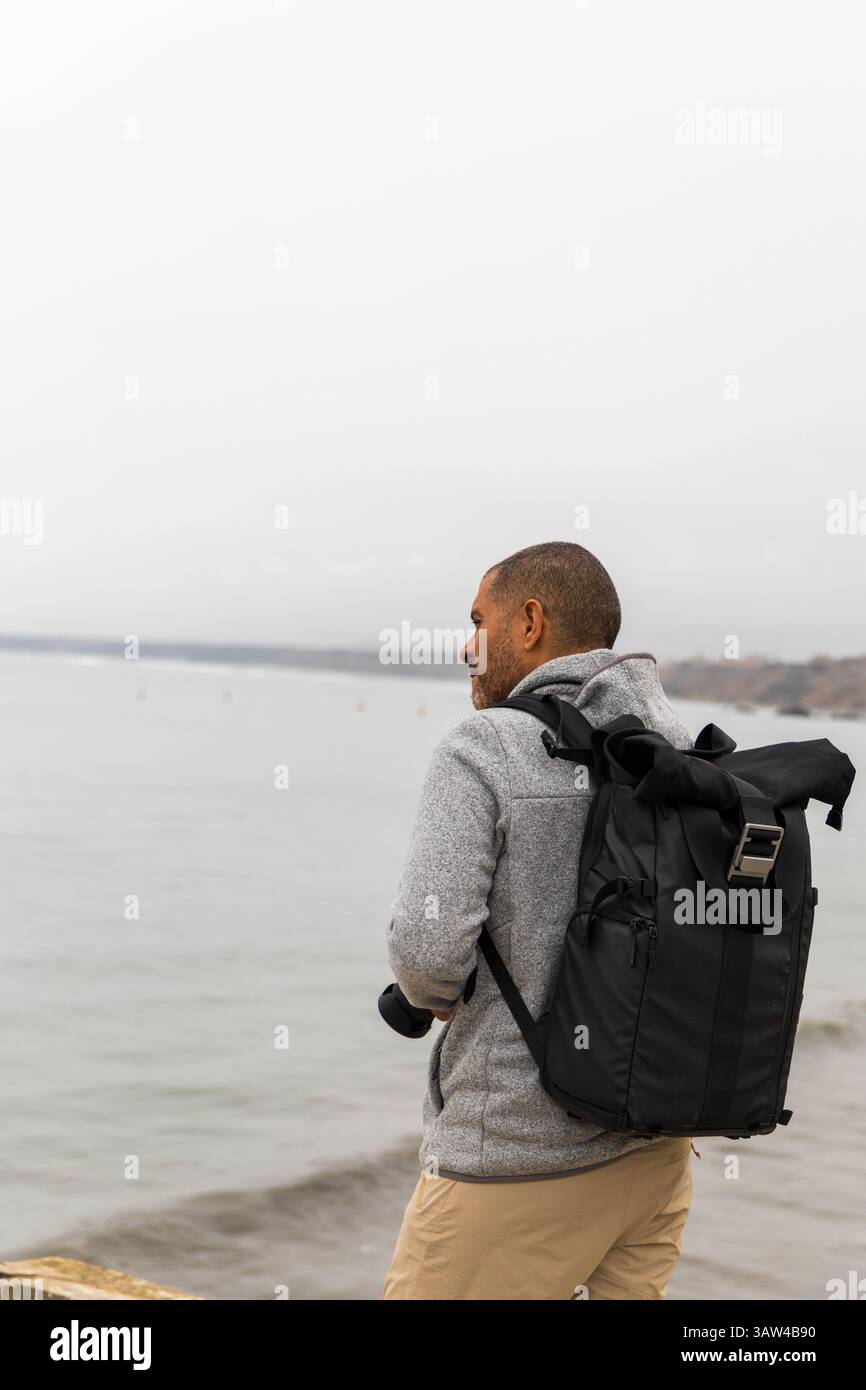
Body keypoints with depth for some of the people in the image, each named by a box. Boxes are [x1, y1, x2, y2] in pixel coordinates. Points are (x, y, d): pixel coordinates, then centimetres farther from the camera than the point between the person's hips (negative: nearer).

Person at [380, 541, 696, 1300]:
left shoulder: (479, 754, -15)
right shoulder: (684, 758, 5)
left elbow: (428, 949, -23)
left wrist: (436, 994, 0)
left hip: (519, 1160, -6)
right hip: (653, 1150, 7)